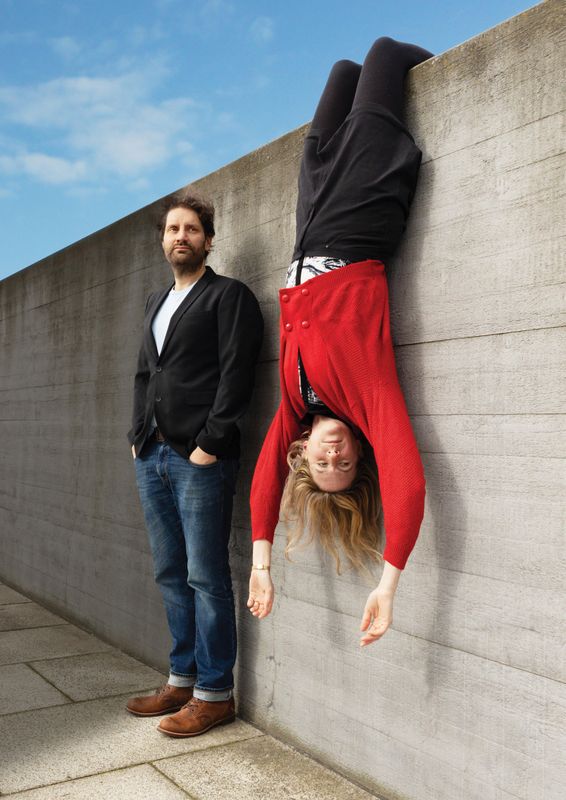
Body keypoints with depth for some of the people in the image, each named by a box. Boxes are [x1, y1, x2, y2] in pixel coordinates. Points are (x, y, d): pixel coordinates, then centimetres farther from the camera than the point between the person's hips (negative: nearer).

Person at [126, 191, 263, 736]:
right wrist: (138, 435, 12)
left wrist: (210, 443, -17)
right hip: (152, 456, 8)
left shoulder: (229, 296, -2)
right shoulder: (156, 303, 22)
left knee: (206, 577, -2)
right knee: (171, 574, 13)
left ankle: (214, 693, 10)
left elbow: (235, 375, -12)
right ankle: (183, 679, 25)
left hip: (199, 458, -8)